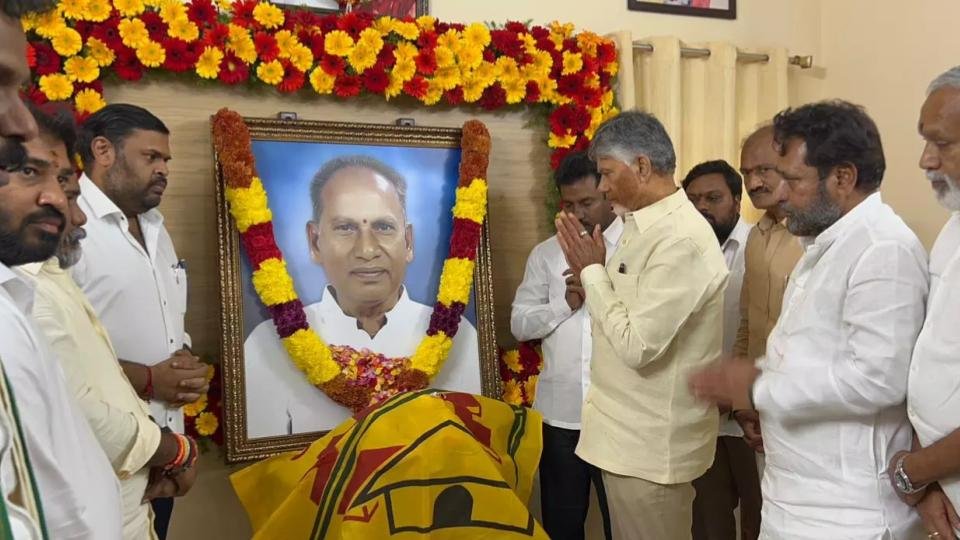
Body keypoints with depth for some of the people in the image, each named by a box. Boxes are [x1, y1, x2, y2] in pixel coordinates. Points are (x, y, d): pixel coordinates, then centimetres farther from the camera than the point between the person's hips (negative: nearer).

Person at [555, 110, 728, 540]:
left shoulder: (682, 241, -23)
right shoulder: (643, 225, 6)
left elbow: (637, 345, -26)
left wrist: (592, 271, -17)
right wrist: (591, 272, -1)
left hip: (652, 443, -9)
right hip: (629, 432, 9)